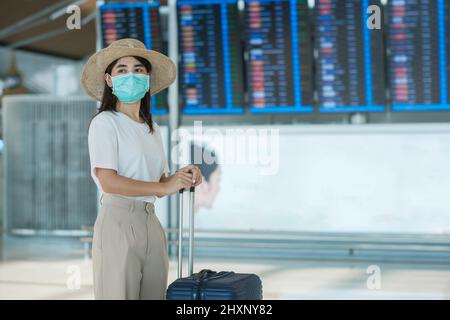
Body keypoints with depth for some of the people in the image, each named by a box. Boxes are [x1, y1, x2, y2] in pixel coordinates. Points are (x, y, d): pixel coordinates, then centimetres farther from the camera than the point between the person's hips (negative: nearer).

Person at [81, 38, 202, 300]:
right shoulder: (105, 122, -4)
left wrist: (181, 178, -2)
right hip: (118, 221, -7)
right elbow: (108, 182, -15)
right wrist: (164, 187, -13)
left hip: (151, 223, 7)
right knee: (119, 295, -5)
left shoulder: (153, 128, 18)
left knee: (154, 295, 6)